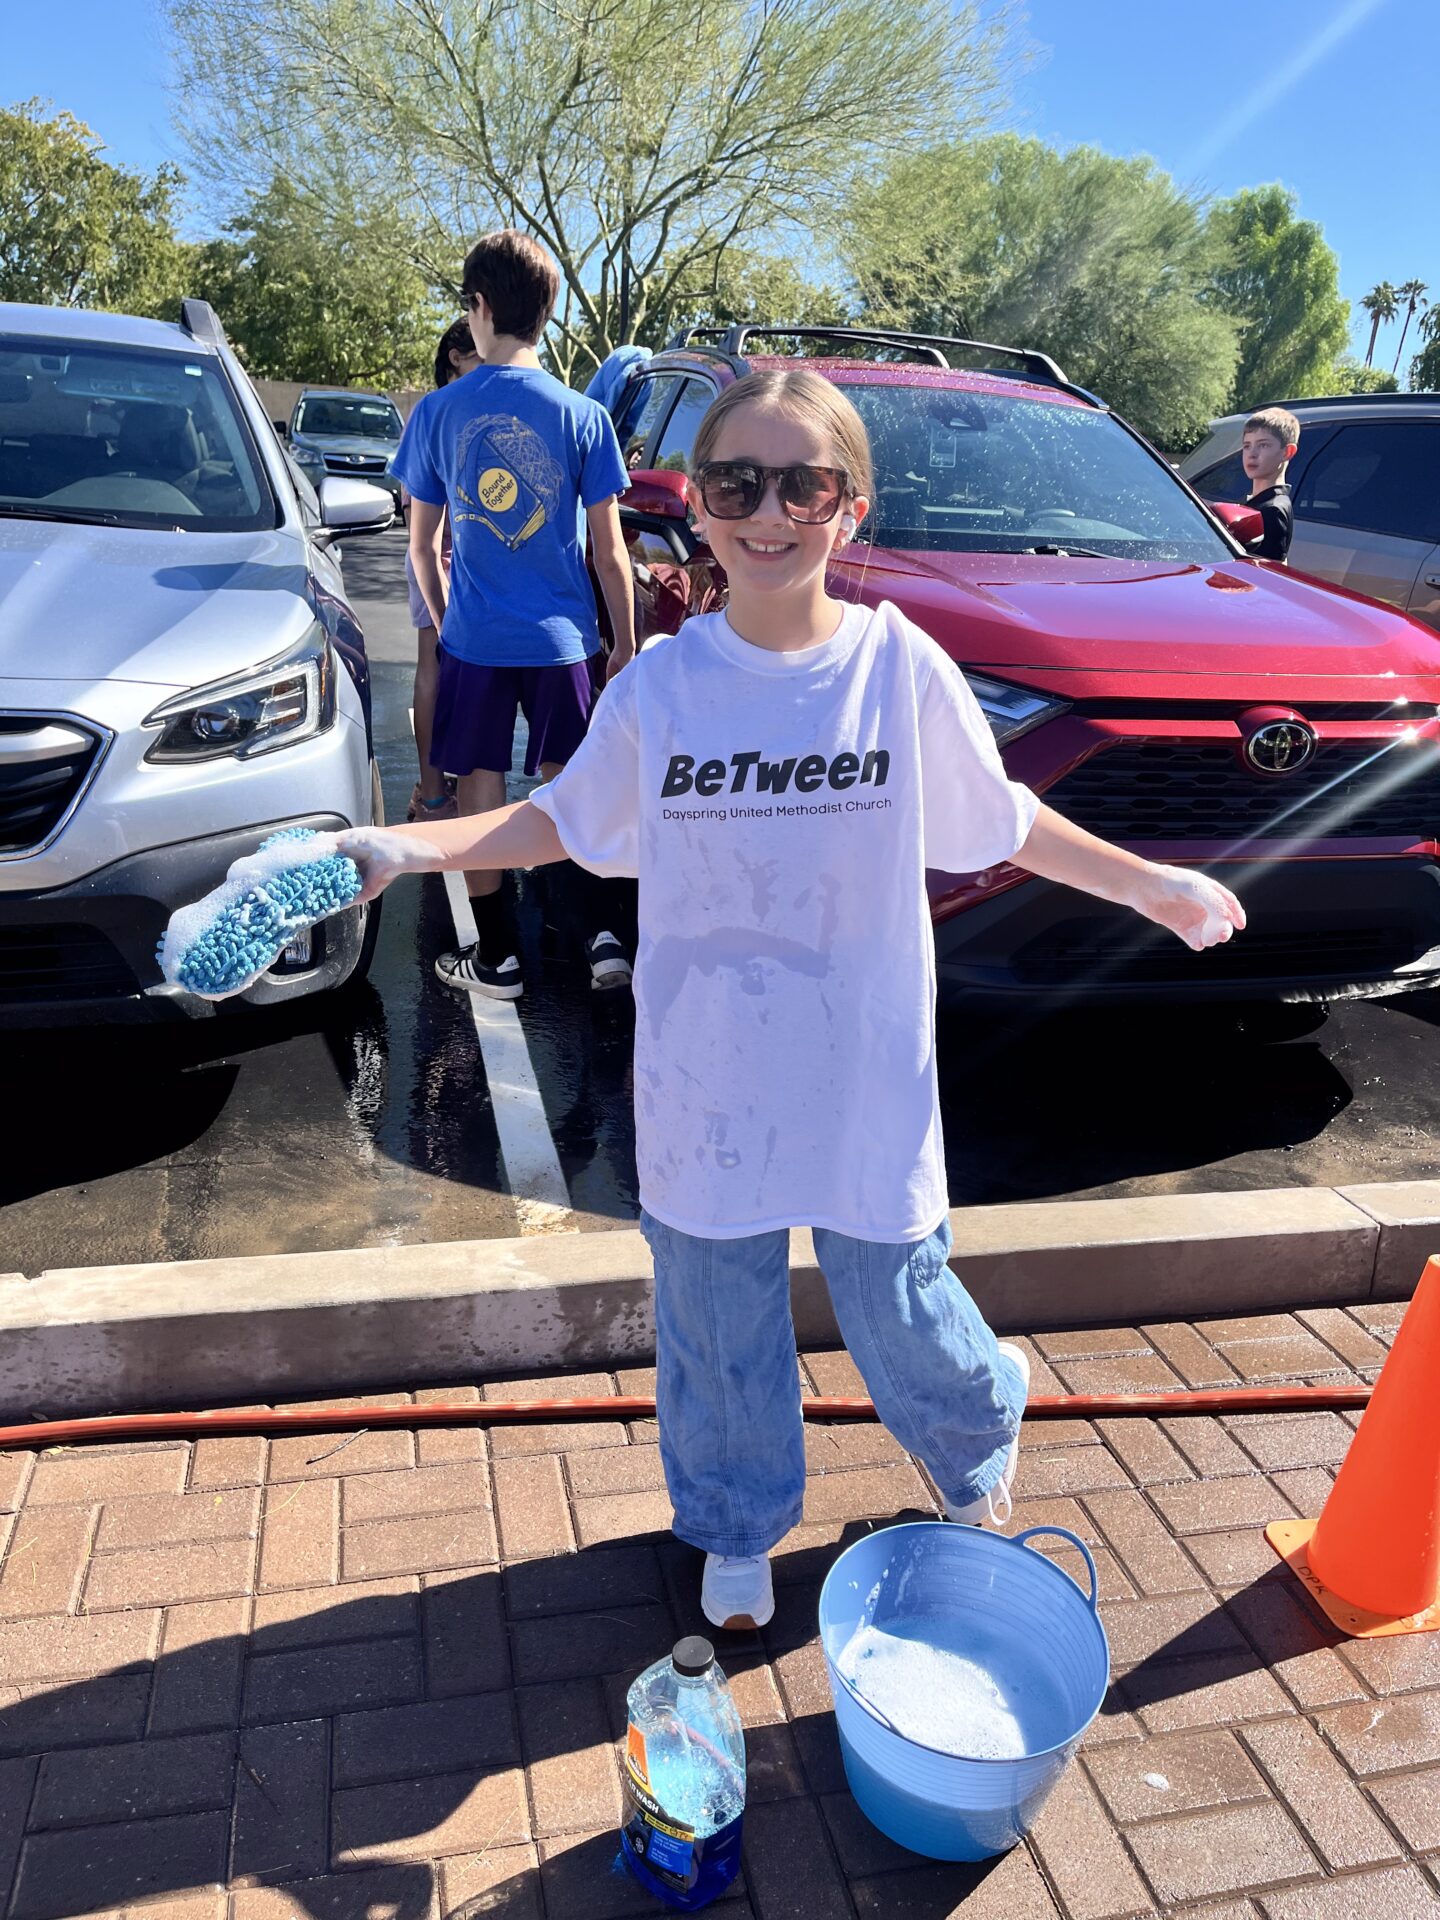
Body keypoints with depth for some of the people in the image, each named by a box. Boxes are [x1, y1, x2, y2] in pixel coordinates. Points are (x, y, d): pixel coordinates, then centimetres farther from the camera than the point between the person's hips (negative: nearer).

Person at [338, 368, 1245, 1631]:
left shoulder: (902, 667, -8)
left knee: (896, 1307, 13)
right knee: (718, 1320, 16)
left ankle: (979, 1442, 51)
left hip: (867, 1076, -1)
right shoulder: (658, 686, -6)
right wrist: (406, 847, -5)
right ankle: (739, 1529, 46)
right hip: (705, 1083, 1)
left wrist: (1153, 884, 8)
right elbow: (564, 823, 5)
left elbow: (1004, 822, 5)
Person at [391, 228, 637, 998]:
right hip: (564, 638, 1)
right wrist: (624, 643, 6)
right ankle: (601, 936, 9)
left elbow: (422, 545, 4)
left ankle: (496, 957, 15)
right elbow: (608, 552, -3)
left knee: (481, 793, 8)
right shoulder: (582, 416, -4)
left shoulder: (438, 412, -2)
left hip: (475, 639, 0)